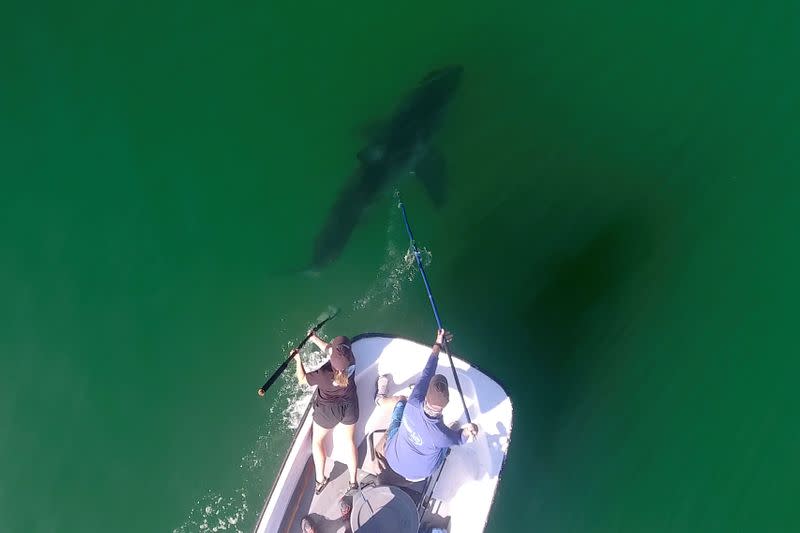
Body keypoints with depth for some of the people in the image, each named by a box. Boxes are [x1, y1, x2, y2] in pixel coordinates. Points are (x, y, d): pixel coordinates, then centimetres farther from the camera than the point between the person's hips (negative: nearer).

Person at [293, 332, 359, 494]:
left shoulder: (323, 374, -37)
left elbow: (302, 379, -14)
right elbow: (329, 350, -2)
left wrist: (298, 360, -2)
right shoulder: (351, 361, -25)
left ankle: (320, 479, 29)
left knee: (317, 440, 23)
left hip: (328, 410, -4)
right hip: (350, 406, 4)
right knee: (349, 441, 22)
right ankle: (353, 481, 29)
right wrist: (315, 339, 8)